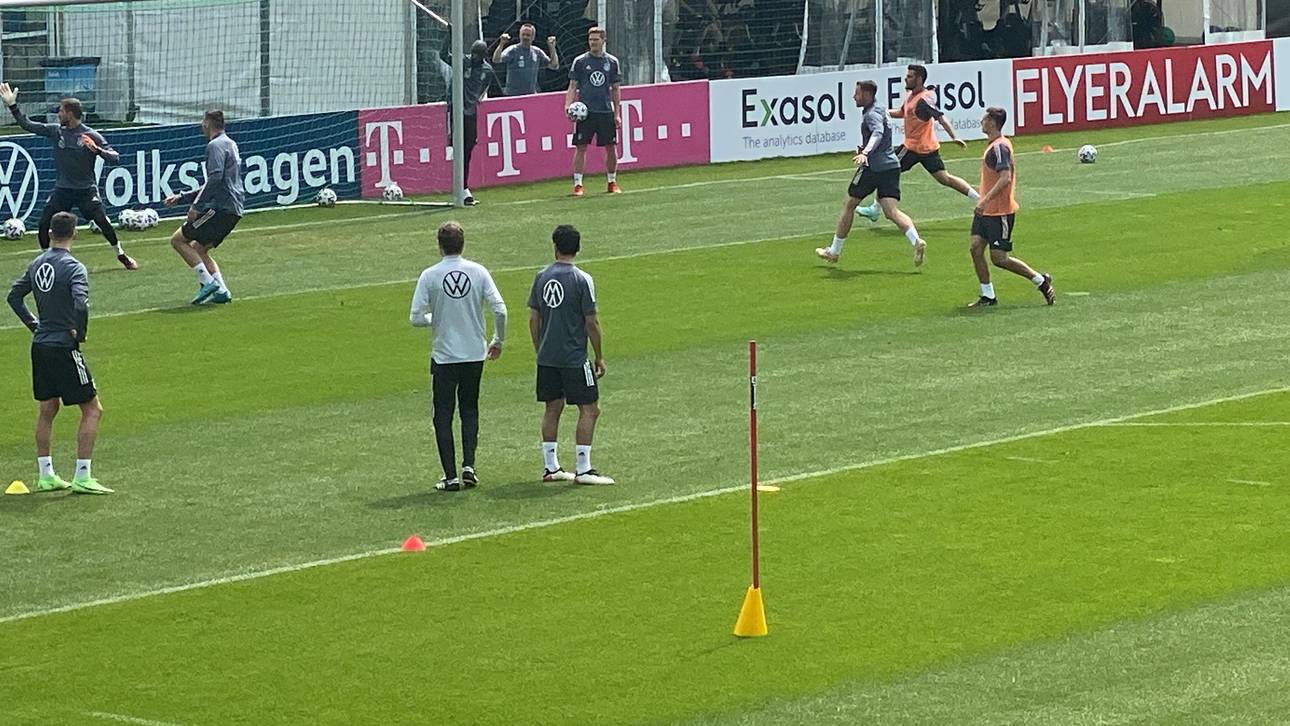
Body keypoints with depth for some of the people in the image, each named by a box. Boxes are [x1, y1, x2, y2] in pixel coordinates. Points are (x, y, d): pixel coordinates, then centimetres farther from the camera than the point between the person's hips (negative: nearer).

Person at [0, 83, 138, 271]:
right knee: (43, 224, -4)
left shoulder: (91, 136, -9)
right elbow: (27, 125, 6)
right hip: (62, 189, 4)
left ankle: (121, 255, 6)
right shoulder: (55, 131, 3)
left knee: (103, 221, -14)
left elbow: (115, 158, -12)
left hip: (86, 190, -4)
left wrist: (96, 149, -29)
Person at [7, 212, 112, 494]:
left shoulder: (37, 264, 8)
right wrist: (80, 333, -12)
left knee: (47, 409, 18)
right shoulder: (73, 268, -15)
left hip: (40, 345, 8)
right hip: (64, 347, -8)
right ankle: (82, 478, -4)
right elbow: (81, 304, -28)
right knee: (92, 409, 0)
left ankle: (46, 476, 22)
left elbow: (14, 296, 17)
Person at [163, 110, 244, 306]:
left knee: (178, 239, -4)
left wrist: (196, 205, -22)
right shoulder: (230, 144, 24)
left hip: (221, 208, -10)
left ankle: (208, 282, -12)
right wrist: (182, 198, 28)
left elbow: (215, 178, -23)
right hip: (234, 209, 10)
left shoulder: (216, 146, -8)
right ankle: (221, 290, 3)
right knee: (199, 249, 17)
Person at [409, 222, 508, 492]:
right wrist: (498, 341, 8)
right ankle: (469, 465, 5)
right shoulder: (478, 272, -4)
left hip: (444, 356, -2)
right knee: (470, 411, 18)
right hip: (475, 354, 2)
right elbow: (500, 310, -7)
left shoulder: (430, 276, -9)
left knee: (443, 416, 6)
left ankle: (451, 476, 2)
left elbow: (416, 318, -10)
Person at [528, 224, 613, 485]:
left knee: (553, 408, 14)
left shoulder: (542, 277, 4)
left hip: (547, 357, 6)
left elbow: (533, 319, 8)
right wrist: (599, 357, -1)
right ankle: (583, 469, -4)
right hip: (574, 357, -6)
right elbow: (591, 322, -10)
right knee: (589, 409, 0)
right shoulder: (581, 280, -11)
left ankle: (550, 466, 17)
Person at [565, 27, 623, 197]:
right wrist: (568, 106, -12)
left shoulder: (612, 62, 8)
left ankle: (612, 182, 18)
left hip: (606, 112, 2)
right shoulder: (580, 61, 2)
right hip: (585, 112, -2)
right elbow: (573, 87, 4)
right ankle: (577, 184, -1)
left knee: (611, 147, 3)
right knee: (581, 147, -5)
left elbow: (616, 89, 11)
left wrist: (617, 114, 6)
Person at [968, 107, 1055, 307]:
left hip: (1000, 212, -10)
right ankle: (988, 296, 6)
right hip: (986, 210, 10)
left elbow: (1005, 178, -28)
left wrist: (986, 200, -34)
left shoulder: (999, 147, -18)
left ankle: (1041, 281, 9)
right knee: (976, 247, 0)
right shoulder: (996, 145, 13)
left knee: (999, 258, -5)